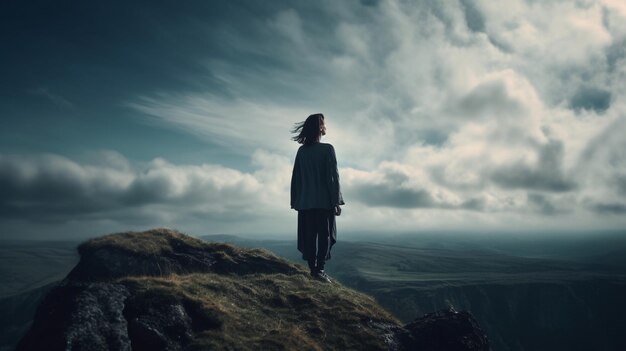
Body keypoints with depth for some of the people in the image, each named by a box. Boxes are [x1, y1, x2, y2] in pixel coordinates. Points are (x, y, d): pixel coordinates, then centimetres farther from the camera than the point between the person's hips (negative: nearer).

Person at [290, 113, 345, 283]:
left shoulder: (301, 151, 6)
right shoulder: (327, 149, -7)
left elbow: (295, 178, 7)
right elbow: (333, 177, -10)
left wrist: (295, 201, 13)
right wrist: (336, 201, -6)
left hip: (305, 202, 4)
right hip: (324, 201, -4)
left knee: (309, 237, 8)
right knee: (325, 235, 0)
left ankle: (313, 268, 10)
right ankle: (319, 269, -8)